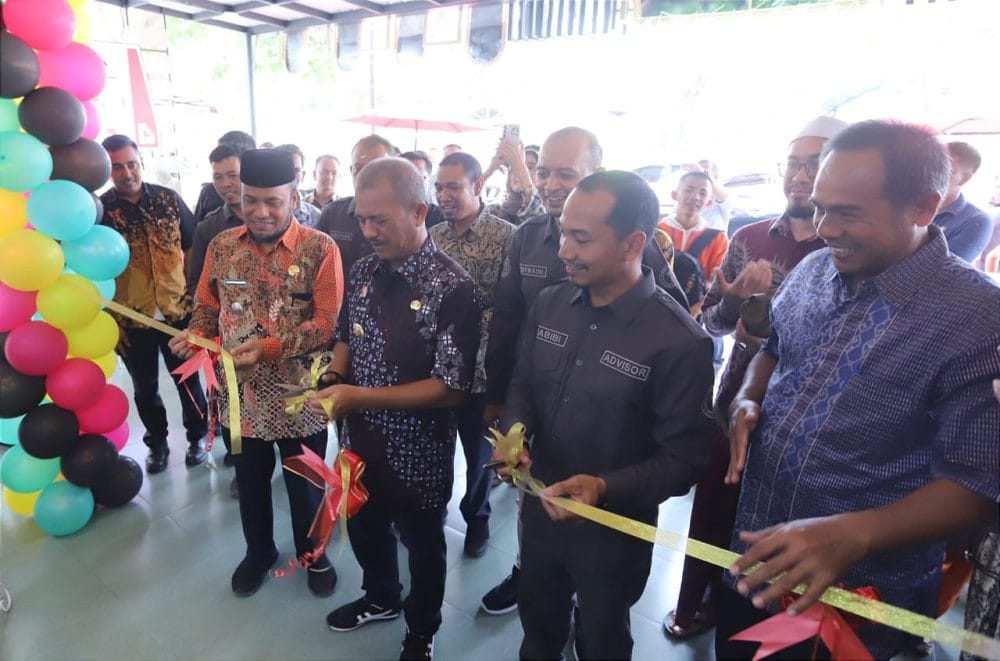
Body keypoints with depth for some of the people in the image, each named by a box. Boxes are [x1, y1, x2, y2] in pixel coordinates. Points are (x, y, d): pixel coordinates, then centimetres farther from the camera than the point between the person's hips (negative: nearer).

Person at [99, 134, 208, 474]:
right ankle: (157, 443, 35)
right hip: (131, 318, 0)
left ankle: (197, 435, 33)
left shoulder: (168, 199, -3)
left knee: (188, 379, 13)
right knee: (145, 388, 15)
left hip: (178, 310, 0)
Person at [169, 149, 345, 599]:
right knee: (250, 481, 22)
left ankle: (312, 553, 41)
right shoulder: (221, 246, 1)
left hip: (299, 395, -3)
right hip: (239, 392, 4)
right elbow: (207, 308, 9)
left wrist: (270, 346, -27)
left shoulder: (320, 248, -12)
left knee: (305, 483, 16)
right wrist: (195, 335, -13)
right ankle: (258, 551, 47)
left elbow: (327, 322, -16)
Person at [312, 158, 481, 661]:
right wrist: (333, 376, -10)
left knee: (422, 545, 18)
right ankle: (381, 598, 58)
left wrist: (359, 396, -28)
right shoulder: (363, 270, -2)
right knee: (365, 528, 27)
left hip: (418, 452, -6)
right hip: (362, 440, 6)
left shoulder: (452, 288, -23)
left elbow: (450, 389, -24)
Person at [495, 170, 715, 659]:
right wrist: (515, 430, -15)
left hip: (613, 531, -4)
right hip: (540, 509, 5)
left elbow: (684, 458, -20)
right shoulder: (550, 304, -6)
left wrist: (606, 488, -34)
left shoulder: (680, 342, -24)